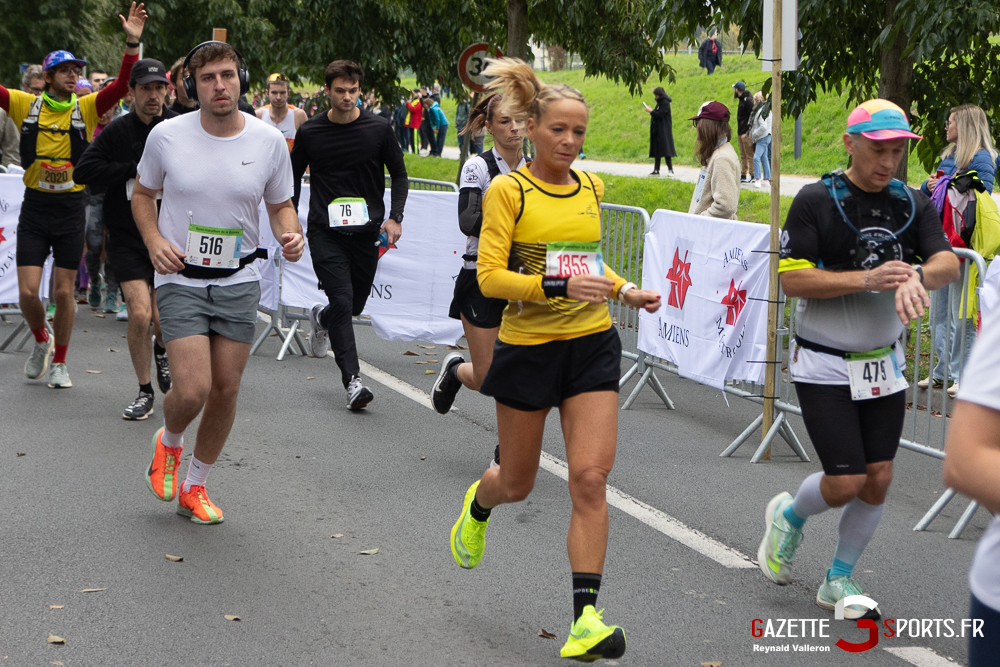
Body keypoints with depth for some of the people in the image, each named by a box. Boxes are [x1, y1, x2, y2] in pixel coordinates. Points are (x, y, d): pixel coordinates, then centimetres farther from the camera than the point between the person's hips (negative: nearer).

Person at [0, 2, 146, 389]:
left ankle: (60, 362, 21)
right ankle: (41, 341, 26)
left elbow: (122, 86, -11)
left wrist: (132, 44, -24)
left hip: (71, 208, 0)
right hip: (34, 208, 0)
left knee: (64, 292, 5)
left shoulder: (86, 108, -1)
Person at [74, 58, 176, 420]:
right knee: (139, 315, -11)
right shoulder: (117, 132, -3)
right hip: (127, 238, 0)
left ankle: (161, 350, 38)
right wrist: (135, 170, -16)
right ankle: (144, 392, 8)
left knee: (164, 320, -1)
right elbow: (83, 171, -10)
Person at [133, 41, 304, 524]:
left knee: (226, 392, 5)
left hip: (239, 281, 2)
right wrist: (154, 241, -9)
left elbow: (281, 205, 10)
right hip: (181, 279, -2)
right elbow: (143, 194, 9)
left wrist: (291, 235, -12)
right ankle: (168, 443, 22)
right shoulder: (166, 136, -7)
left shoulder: (269, 141, -4)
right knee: (192, 390, -14)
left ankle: (195, 487, 26)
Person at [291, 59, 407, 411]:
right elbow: (294, 177, 13)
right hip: (325, 232, -2)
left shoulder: (379, 128, 0)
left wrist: (394, 217, -3)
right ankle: (353, 381, -14)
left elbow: (399, 174, 9)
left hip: (366, 231, 2)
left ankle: (321, 317, 47)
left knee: (356, 304, 12)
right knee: (342, 302, -15)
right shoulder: (309, 132, 0)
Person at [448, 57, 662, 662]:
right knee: (518, 483, 12)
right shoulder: (508, 191, -8)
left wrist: (624, 290, 7)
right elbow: (490, 277, -15)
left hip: (592, 345, 3)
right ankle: (478, 505, 50)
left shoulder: (591, 188, 8)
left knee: (591, 477, -10)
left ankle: (587, 617, -8)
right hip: (528, 347, -3)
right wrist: (560, 286, -27)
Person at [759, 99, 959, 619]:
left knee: (878, 478, 4)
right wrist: (868, 279, -25)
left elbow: (948, 261, -9)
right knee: (845, 482, -9)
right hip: (824, 365, -5)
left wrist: (916, 276, -33)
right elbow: (791, 279, -16)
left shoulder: (912, 204, 2)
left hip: (884, 364, 5)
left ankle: (839, 580, 23)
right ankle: (788, 516, 25)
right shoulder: (816, 201, -11)